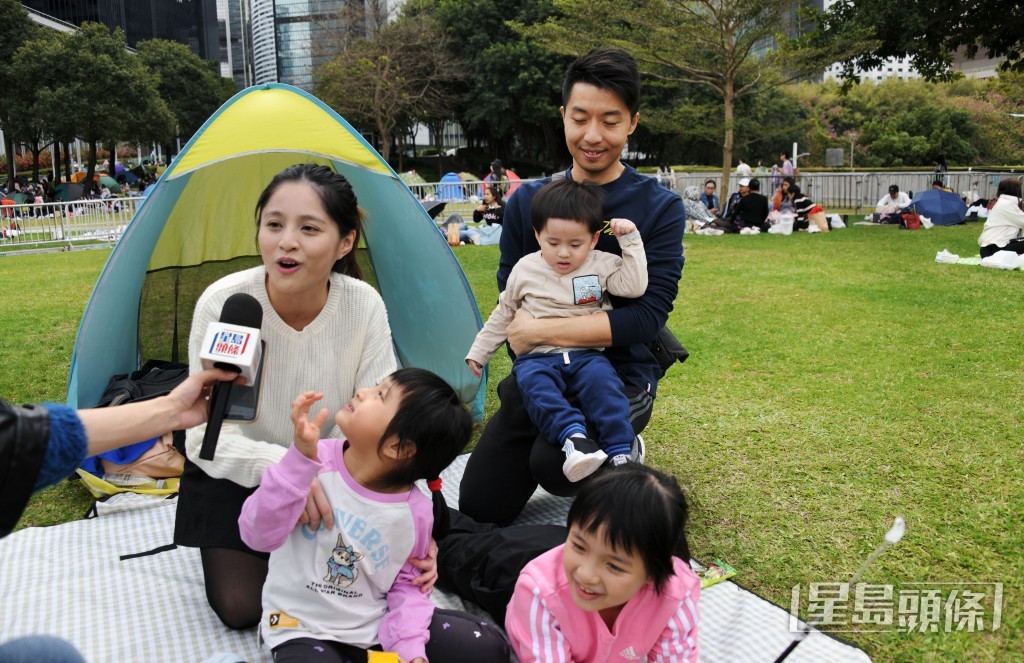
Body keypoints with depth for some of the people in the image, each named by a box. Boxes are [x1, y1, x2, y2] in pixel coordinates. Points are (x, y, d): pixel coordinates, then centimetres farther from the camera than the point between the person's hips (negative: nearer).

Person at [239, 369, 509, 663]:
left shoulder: (417, 511, -12)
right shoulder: (316, 461, -17)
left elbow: (407, 584, 1)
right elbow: (258, 535, -23)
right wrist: (301, 456, -33)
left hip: (377, 626, 3)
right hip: (303, 629, -2)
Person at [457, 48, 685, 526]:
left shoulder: (660, 209, -7)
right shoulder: (527, 201, 3)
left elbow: (648, 315, -17)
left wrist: (541, 331, -21)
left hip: (621, 375, -4)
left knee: (553, 465, -33)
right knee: (479, 509, 2)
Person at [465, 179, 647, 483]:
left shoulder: (602, 265, 6)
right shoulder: (524, 270, 8)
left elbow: (634, 286, -7)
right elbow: (503, 315, 19)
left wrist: (631, 241, -7)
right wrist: (478, 352, 20)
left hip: (587, 355, 0)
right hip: (537, 357, 1)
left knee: (601, 379, -32)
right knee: (534, 383, -33)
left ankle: (620, 453, -32)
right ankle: (573, 437, -48)